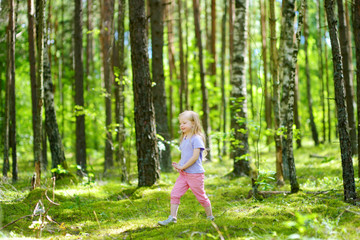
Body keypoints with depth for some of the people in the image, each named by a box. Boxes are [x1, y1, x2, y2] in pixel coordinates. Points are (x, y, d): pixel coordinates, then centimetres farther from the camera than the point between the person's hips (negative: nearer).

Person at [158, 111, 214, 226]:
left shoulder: (196, 138, -14)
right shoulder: (184, 138, 13)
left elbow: (195, 157, -20)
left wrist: (182, 167, -15)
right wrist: (178, 165, 2)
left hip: (195, 174, -8)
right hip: (183, 173, 8)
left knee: (201, 197, 5)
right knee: (175, 194, -3)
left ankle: (210, 216, 23)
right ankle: (172, 217, -1)